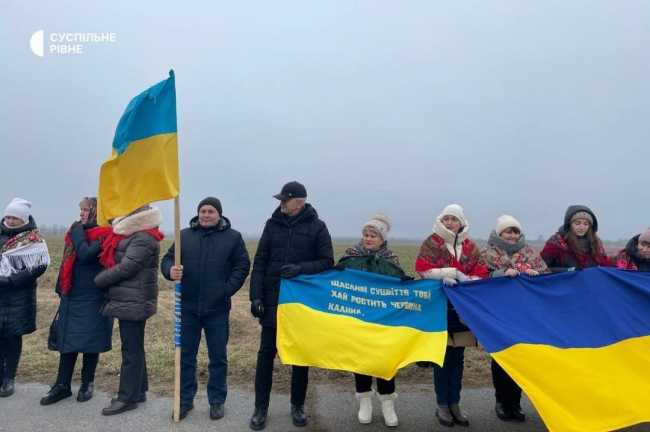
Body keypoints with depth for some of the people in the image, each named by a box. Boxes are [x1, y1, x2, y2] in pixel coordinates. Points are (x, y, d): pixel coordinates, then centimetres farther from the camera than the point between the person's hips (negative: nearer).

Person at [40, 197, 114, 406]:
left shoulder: (103, 235, -11)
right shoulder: (77, 231, 11)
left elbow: (86, 255, -27)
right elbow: (67, 261, 17)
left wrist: (78, 233, -13)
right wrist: (61, 288, 16)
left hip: (93, 298, -7)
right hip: (71, 296, 7)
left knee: (90, 342, 4)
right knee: (67, 340, 9)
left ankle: (87, 384, 18)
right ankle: (62, 385, 17)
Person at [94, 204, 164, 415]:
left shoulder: (143, 237, -18)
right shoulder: (133, 233, 14)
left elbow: (126, 267, -21)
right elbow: (116, 261, 17)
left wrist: (99, 280, -8)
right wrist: (106, 279, 2)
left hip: (134, 302, -10)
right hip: (129, 300, 10)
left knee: (131, 349, -1)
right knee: (134, 347, 16)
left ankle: (128, 397, 8)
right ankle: (138, 390, 27)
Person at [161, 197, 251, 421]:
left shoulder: (233, 237, 1)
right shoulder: (184, 235, 7)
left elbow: (242, 266, -3)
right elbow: (167, 259, 6)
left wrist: (227, 289, -14)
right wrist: (170, 270, -18)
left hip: (218, 308, -2)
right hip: (188, 307, 2)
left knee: (218, 357, 9)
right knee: (185, 356, 11)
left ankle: (217, 401, 23)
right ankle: (185, 400, 26)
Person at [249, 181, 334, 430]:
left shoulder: (317, 227, -4)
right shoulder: (272, 224, 4)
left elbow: (327, 262, -4)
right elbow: (259, 262, 2)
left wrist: (301, 268, -20)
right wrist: (256, 296, -5)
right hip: (272, 301, 2)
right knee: (266, 353, 6)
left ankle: (298, 405, 27)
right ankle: (260, 408, 19)